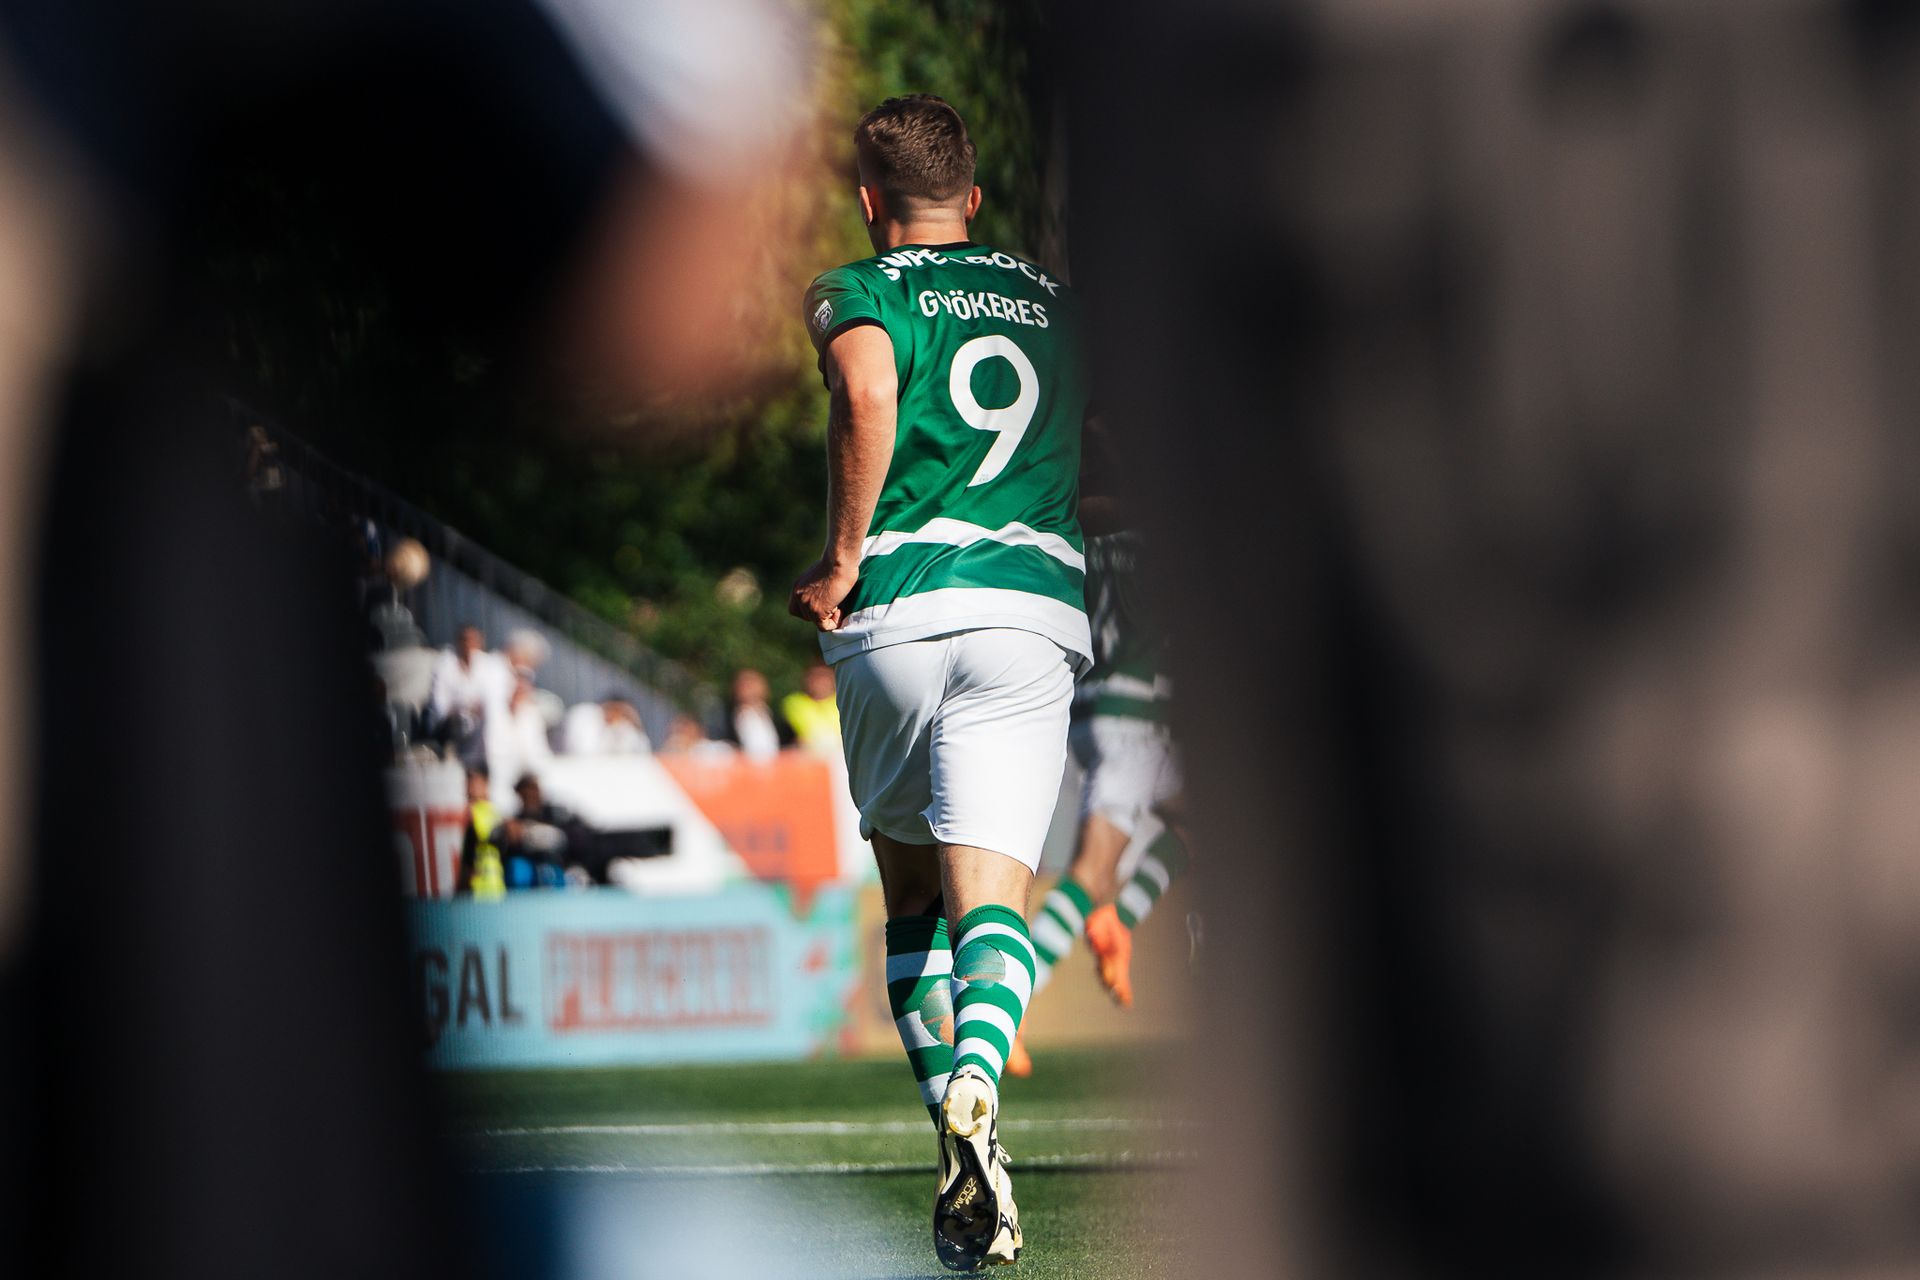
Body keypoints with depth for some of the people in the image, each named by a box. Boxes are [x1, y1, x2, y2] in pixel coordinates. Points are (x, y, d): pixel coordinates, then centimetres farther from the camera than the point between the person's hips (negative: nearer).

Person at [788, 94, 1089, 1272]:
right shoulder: (1053, 302, 20)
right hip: (1035, 606, 1)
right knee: (990, 899, -8)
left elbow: (868, 394, -16)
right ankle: (976, 1085, -38)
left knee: (911, 893, 17)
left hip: (896, 611, -1)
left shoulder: (858, 294, 6)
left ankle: (960, 1159, 10)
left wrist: (843, 560, -9)